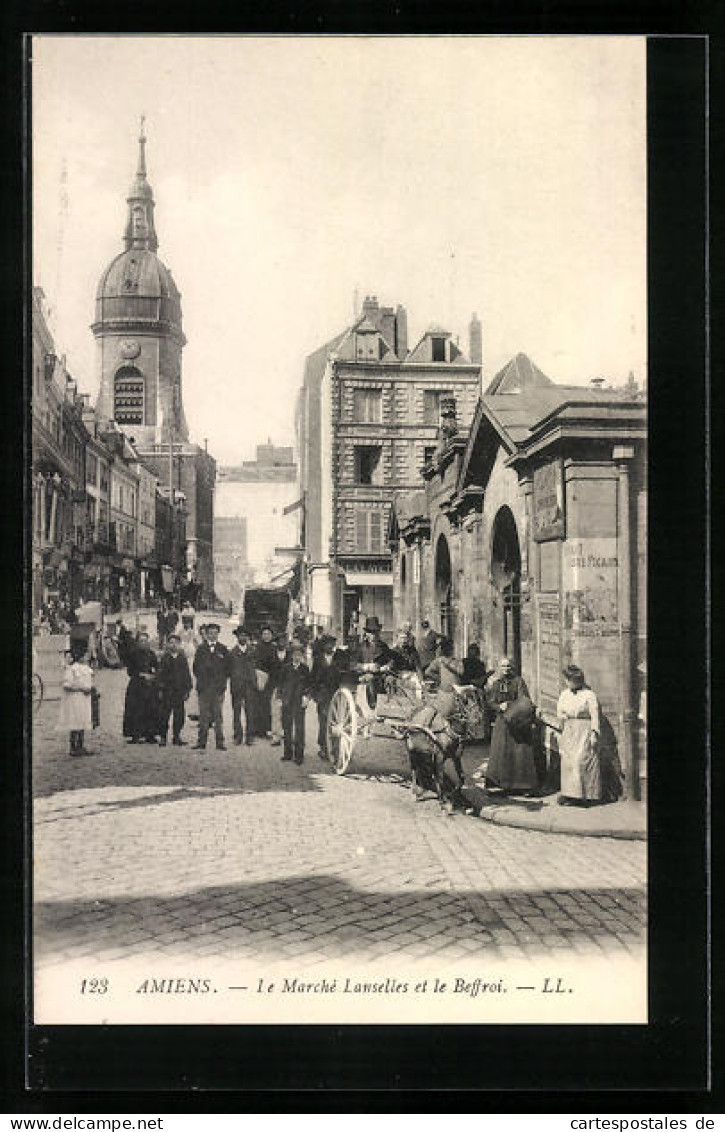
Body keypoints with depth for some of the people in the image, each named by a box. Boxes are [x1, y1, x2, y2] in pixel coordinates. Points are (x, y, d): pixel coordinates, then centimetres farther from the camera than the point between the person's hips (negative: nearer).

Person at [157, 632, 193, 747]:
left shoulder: (183, 659, 9)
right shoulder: (165, 658, 4)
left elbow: (187, 675, 10)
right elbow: (160, 675, 2)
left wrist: (187, 690, 3)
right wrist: (160, 690, -5)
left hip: (180, 692, 2)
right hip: (167, 691, -2)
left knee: (179, 716, 3)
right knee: (164, 715, -2)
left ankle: (177, 737, 13)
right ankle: (162, 737, 6)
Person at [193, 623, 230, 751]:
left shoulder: (223, 649, 9)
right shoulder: (201, 649, 12)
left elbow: (227, 668, 9)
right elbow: (196, 667, 13)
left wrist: (222, 682, 1)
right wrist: (200, 679, 3)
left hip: (218, 687, -1)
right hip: (204, 687, 1)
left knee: (218, 715, -1)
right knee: (203, 715, 0)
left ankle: (220, 742, 2)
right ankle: (201, 742, 3)